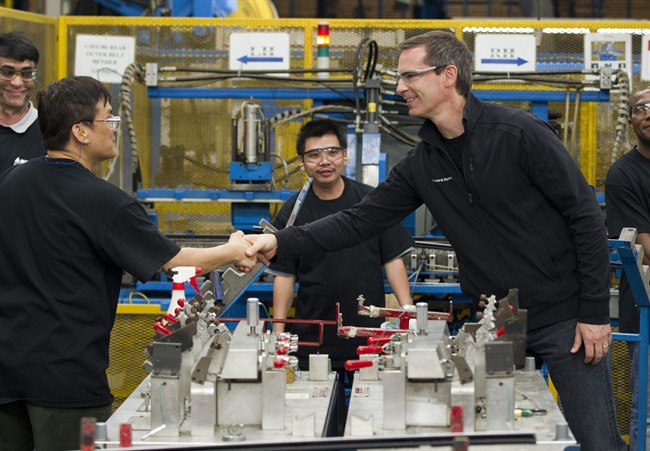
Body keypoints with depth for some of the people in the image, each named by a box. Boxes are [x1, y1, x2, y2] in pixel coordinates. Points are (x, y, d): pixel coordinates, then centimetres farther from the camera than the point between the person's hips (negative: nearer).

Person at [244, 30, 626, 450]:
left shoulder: (517, 133, -14)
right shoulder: (422, 164, 4)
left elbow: (586, 216, -12)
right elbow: (359, 221, 2)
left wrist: (595, 313, -13)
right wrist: (280, 243, -12)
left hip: (564, 317, -5)